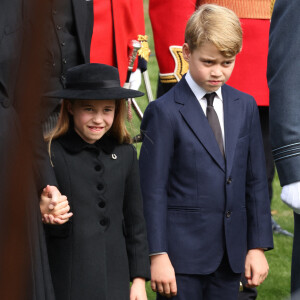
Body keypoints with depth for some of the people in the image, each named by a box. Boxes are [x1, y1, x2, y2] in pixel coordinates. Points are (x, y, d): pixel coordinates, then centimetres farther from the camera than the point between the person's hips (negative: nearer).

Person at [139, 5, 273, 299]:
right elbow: (152, 190, -8)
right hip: (181, 254, -5)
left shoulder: (245, 107, 9)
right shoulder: (165, 112, -7)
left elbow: (255, 181, 11)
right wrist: (157, 255, -12)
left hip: (230, 256, 5)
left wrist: (257, 245, 7)